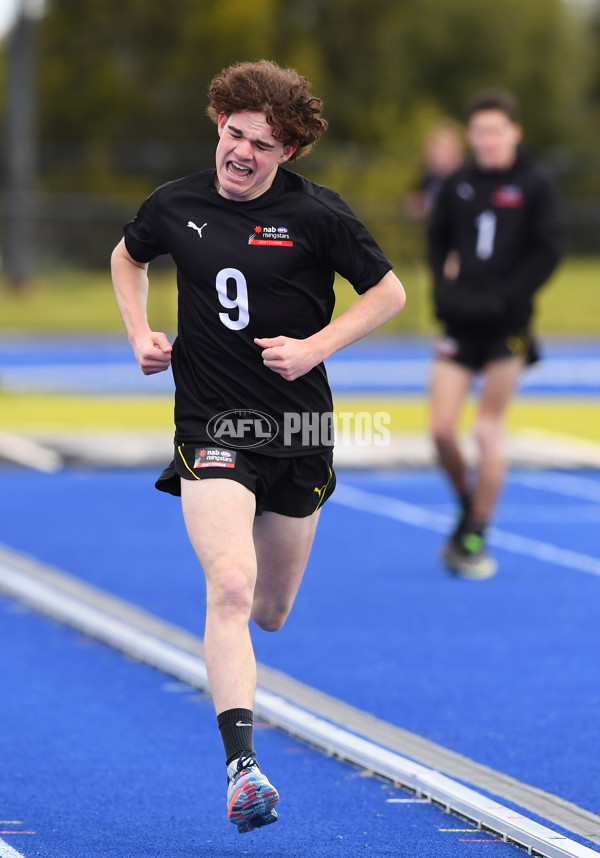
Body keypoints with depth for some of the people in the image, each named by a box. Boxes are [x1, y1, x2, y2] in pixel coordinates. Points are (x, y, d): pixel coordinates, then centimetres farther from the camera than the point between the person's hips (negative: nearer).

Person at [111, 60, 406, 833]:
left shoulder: (316, 215, -7)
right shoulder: (175, 206, 0)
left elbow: (389, 292, 2)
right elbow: (127, 256, 22)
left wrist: (315, 347, -10)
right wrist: (139, 334, 7)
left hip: (297, 431, 1)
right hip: (209, 423, -1)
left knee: (269, 614, 14)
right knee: (231, 588, -23)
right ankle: (241, 768, -27)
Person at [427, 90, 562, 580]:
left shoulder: (534, 186, -4)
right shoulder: (457, 186, 6)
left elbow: (548, 253, -7)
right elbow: (438, 241, 17)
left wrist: (501, 299, -14)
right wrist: (445, 287, 0)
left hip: (507, 325, -3)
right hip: (459, 322, 3)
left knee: (489, 430, -2)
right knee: (441, 428, -4)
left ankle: (475, 537, 8)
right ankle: (469, 508, 20)